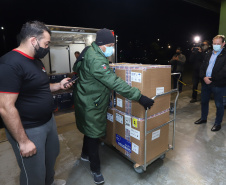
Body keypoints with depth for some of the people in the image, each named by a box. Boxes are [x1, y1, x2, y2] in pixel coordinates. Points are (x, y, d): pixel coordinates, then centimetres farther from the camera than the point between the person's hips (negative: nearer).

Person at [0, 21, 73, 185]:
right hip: (29, 130, -9)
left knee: (51, 157, 27)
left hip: (48, 121, 9)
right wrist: (23, 141, -19)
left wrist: (59, 85, 2)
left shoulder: (36, 60, 9)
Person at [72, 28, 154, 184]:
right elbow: (114, 82, -36)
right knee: (94, 134, 4)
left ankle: (85, 154, 49)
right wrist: (139, 96, -35)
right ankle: (95, 169, 24)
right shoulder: (95, 60, -29)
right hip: (90, 104, -10)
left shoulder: (91, 52, 5)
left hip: (92, 101, 10)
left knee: (91, 130, 25)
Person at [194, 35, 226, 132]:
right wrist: (204, 77, -8)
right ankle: (203, 118, 35)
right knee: (204, 101, 16)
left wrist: (212, 79, -17)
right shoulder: (208, 54, 13)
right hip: (205, 82, 6)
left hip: (218, 84, -6)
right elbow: (202, 67, 9)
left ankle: (218, 123, 21)